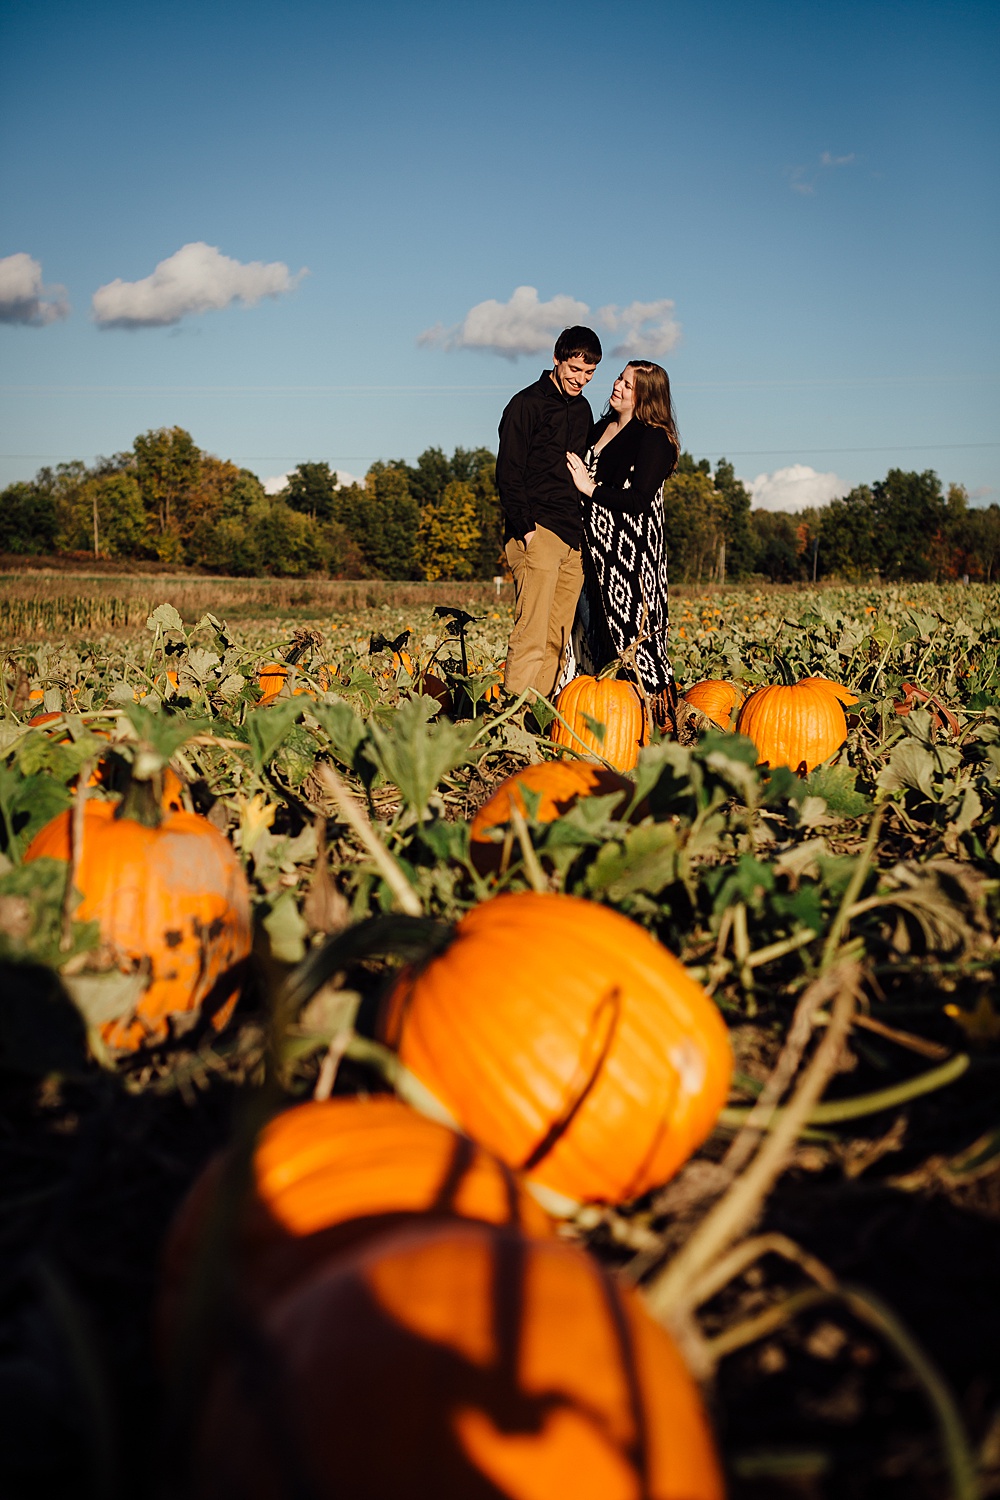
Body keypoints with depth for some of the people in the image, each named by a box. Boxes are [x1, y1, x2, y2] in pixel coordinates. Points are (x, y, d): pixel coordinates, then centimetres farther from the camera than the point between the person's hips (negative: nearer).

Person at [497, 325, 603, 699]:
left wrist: (586, 531, 16)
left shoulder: (582, 409, 20)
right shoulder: (527, 404, -2)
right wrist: (524, 528, -16)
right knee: (531, 635, -13)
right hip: (538, 531, -7)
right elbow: (508, 472, -7)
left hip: (573, 537, 7)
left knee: (559, 639, 4)